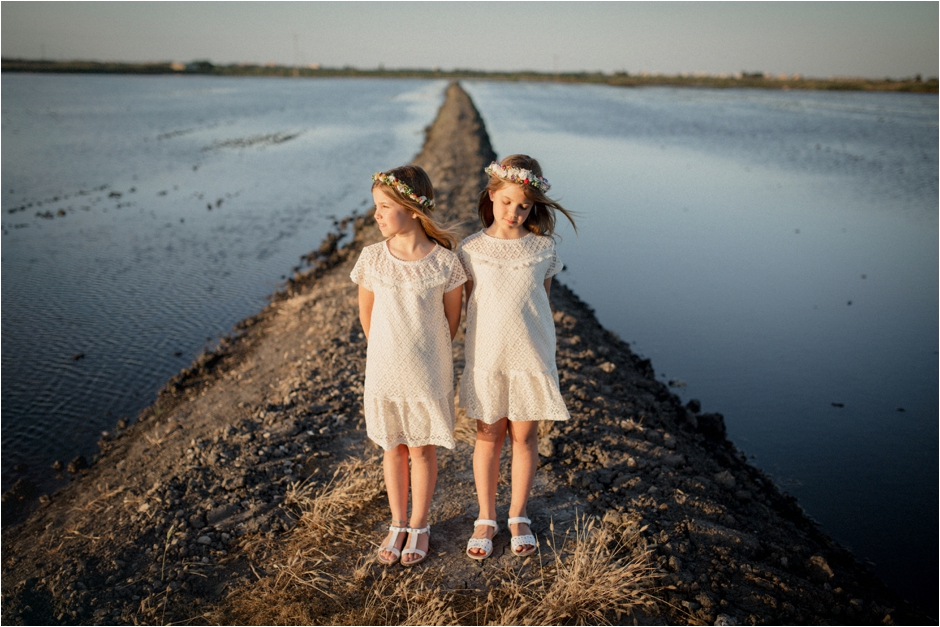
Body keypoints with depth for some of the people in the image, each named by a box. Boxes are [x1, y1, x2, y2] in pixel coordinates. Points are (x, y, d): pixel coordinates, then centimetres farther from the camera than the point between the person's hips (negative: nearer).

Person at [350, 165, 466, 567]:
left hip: (429, 374, -2)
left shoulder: (444, 261, -14)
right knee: (393, 448, 15)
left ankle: (419, 526, 31)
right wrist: (388, 353, 11)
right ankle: (398, 524, 34)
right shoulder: (372, 259, -8)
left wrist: (426, 354, 8)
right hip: (384, 370, 2)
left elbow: (452, 317, 0)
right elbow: (366, 313, 6)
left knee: (423, 449, 12)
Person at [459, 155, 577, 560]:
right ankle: (486, 519, 26)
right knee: (488, 437, 10)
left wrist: (542, 352, 7)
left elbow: (543, 301, 6)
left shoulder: (543, 248, -3)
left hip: (531, 358, 0)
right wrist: (475, 354, 4)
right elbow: (470, 305, 2)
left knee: (524, 436, 10)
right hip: (486, 358, 0)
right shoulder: (472, 249, -4)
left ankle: (518, 517, 28)